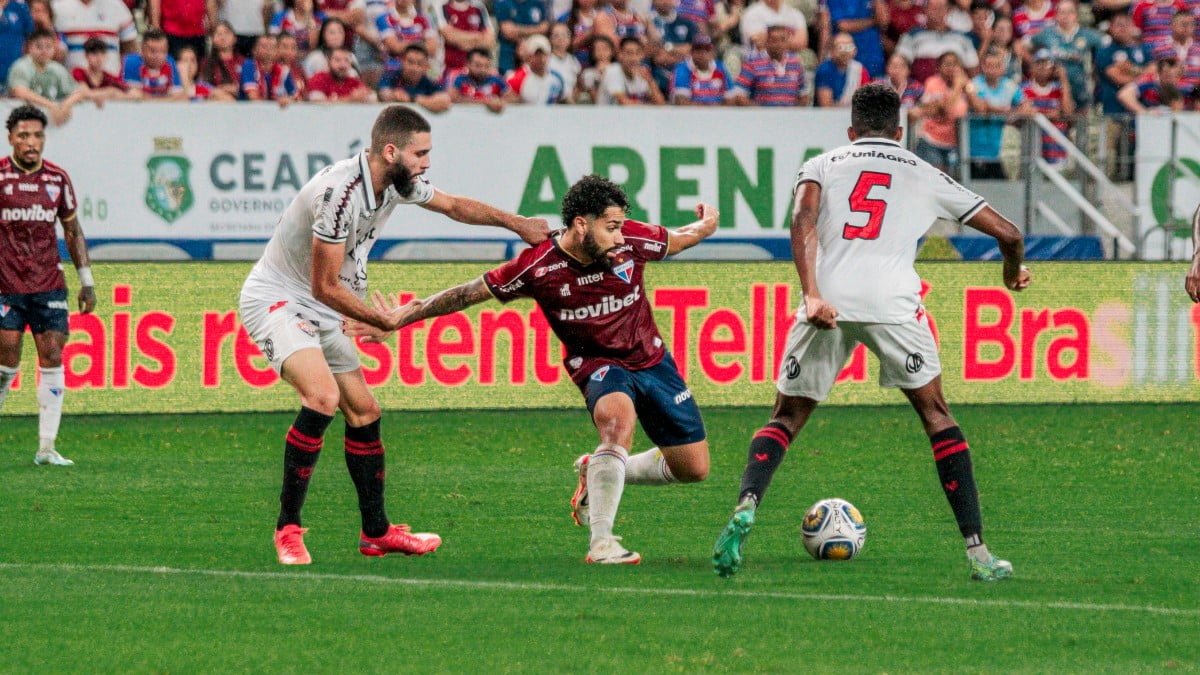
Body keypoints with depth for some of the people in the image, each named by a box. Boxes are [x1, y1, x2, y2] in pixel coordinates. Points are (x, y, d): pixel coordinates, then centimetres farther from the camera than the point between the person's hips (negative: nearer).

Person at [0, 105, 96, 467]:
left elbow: (72, 231, 17)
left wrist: (87, 281, 14)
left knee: (52, 361, -5)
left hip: (49, 285, 3)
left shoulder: (57, 178, 7)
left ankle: (47, 447, -2)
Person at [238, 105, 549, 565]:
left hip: (319, 314, 9)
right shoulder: (341, 192, -29)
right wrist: (385, 321, -13)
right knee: (323, 396, -28)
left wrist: (516, 224, 15)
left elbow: (454, 206, 20)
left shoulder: (397, 183, -2)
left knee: (364, 413, 11)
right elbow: (326, 286, -23)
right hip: (275, 299, -9)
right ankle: (288, 529, -20)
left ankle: (376, 534, 24)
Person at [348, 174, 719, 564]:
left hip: (652, 359, 4)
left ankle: (598, 474, 27)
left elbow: (678, 241, 8)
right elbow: (470, 293, -12)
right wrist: (403, 317, -12)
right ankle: (601, 543, -38)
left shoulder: (631, 240, -17)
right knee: (618, 417, -39)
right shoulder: (538, 268, -23)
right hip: (597, 364, -4)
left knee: (693, 469, 4)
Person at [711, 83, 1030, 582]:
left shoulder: (822, 166, 23)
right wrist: (1014, 271, 47)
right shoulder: (925, 176, 24)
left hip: (828, 305, 0)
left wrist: (812, 294, -10)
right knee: (936, 417, 15)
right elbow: (1007, 233, 25)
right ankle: (978, 552, 9)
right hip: (893, 302, 0)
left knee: (786, 417, 14)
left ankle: (745, 510, -14)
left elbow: (803, 220, 0)